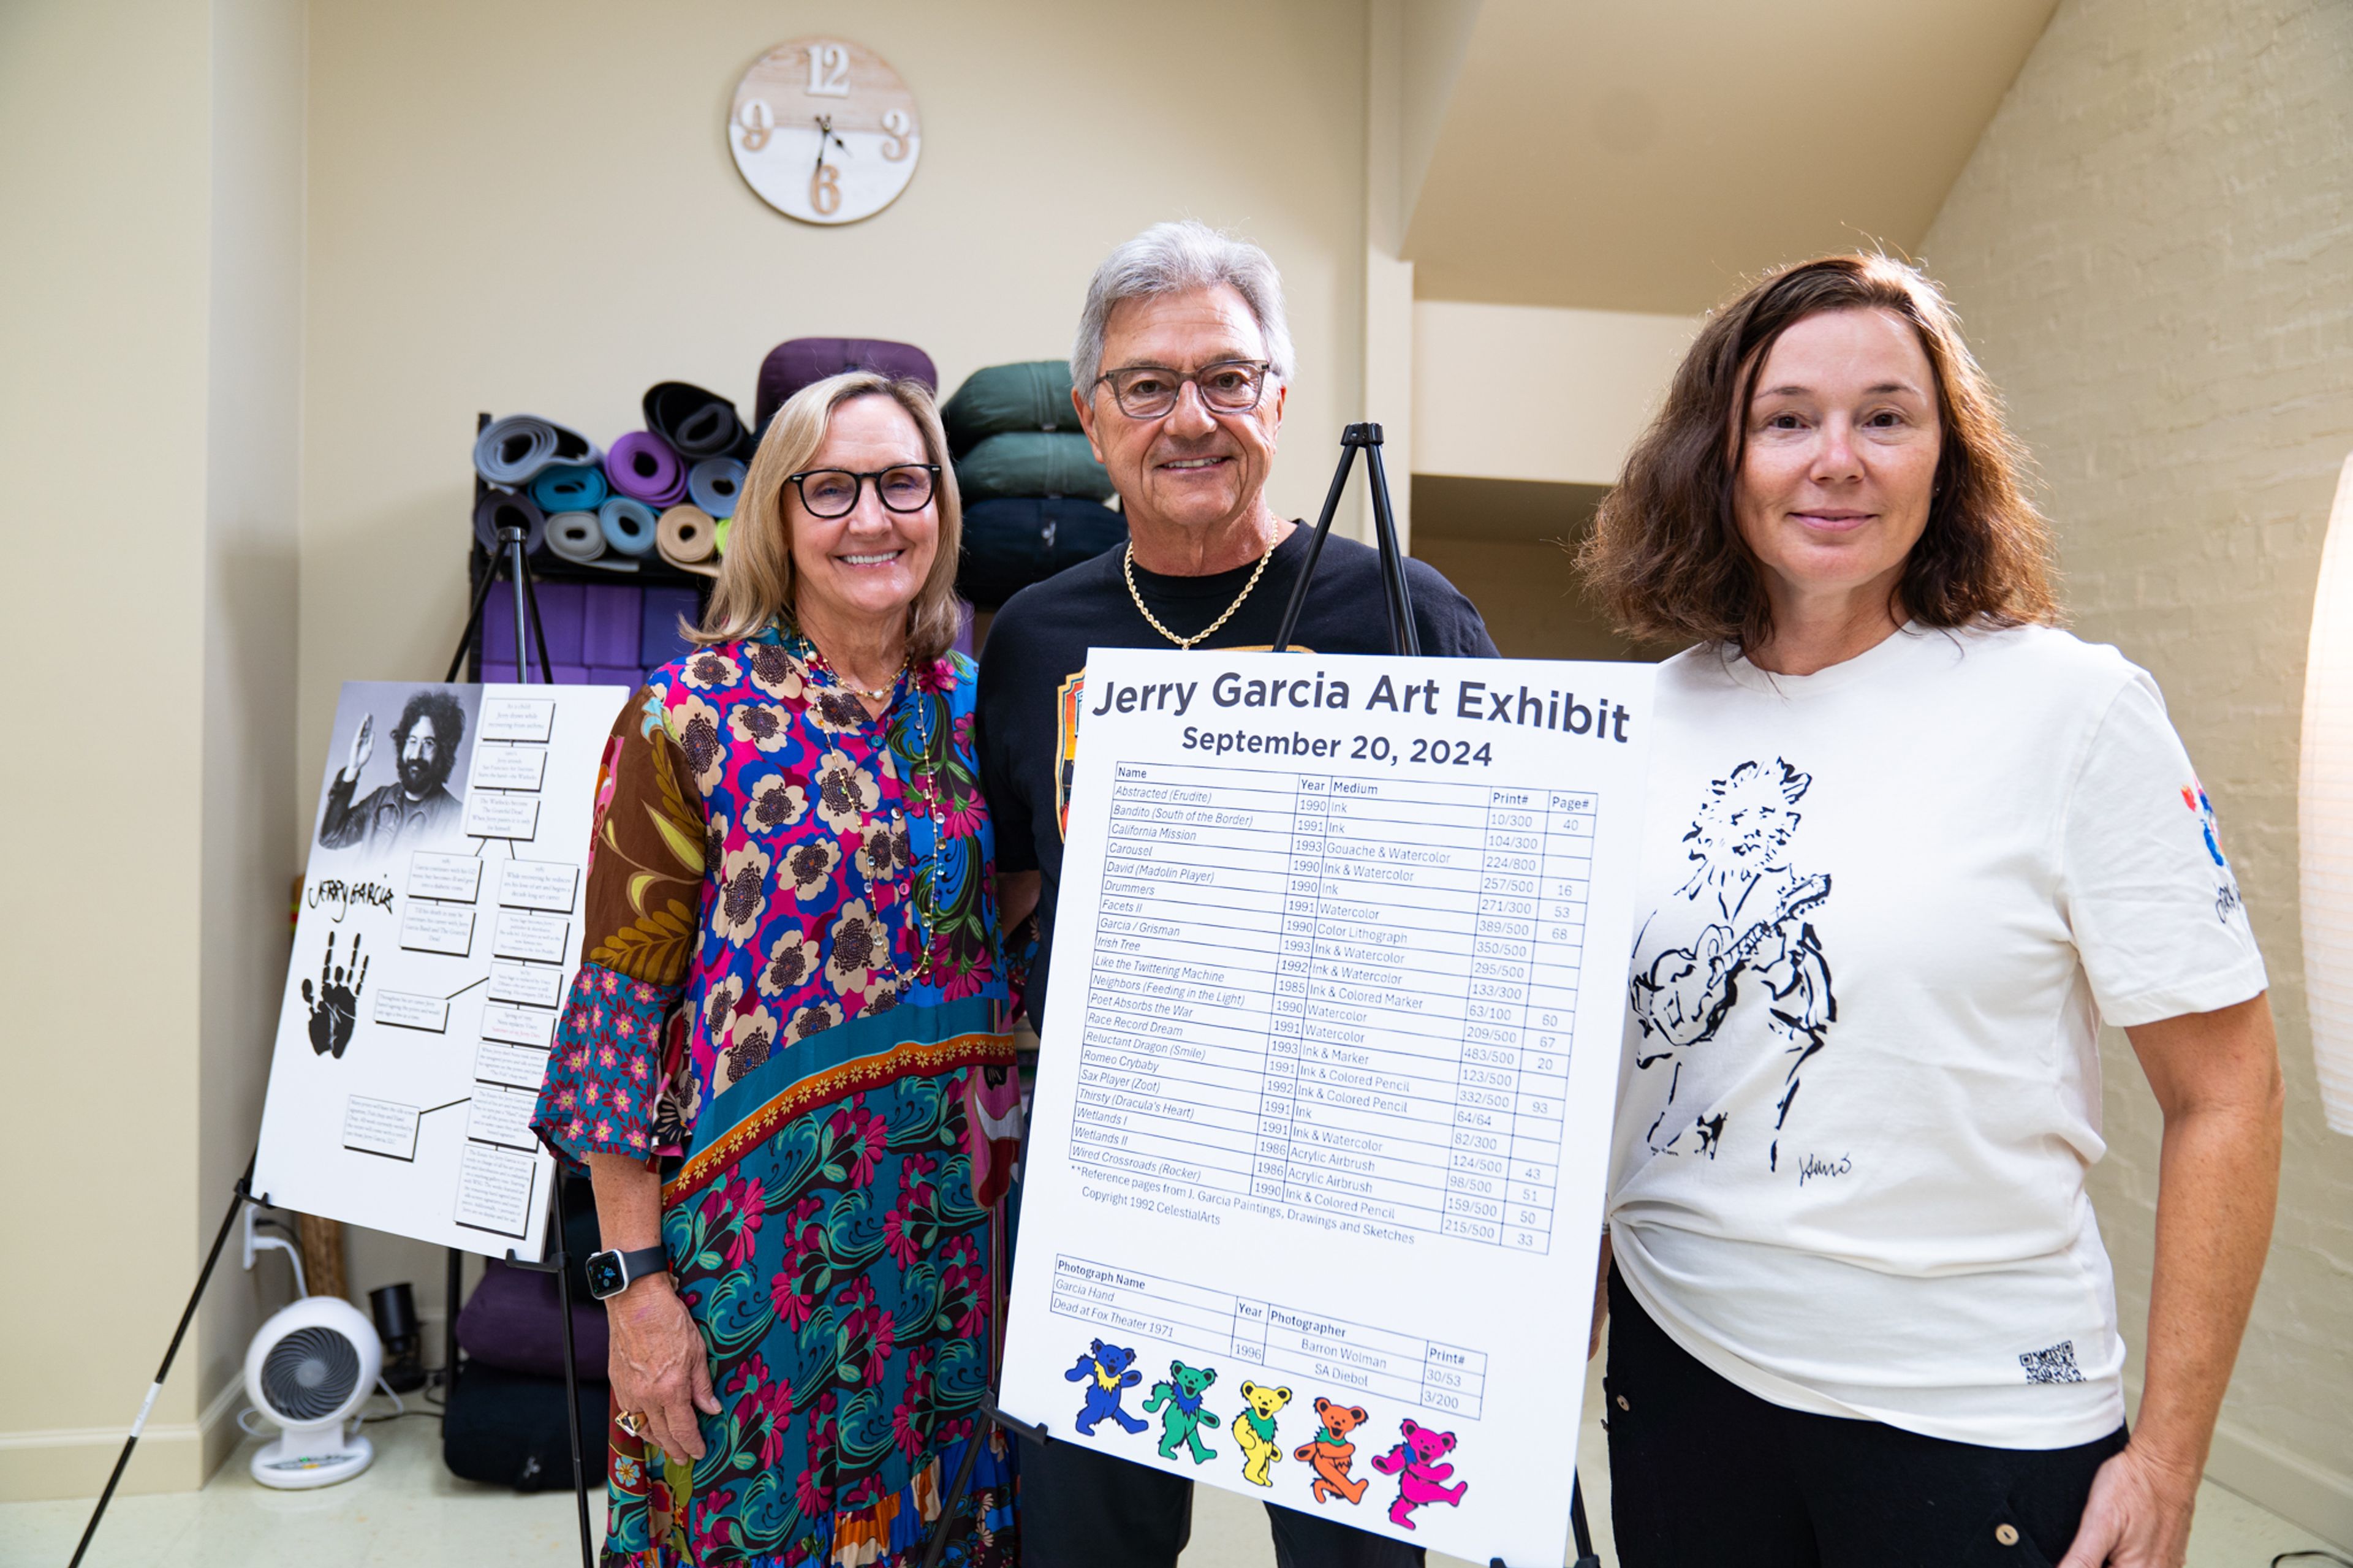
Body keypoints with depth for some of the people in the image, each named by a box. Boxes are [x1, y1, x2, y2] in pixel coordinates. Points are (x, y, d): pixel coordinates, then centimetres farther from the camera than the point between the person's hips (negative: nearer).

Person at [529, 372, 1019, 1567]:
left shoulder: (977, 711, 4)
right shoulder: (689, 716, -9)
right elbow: (621, 999, -9)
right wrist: (635, 1281, -10)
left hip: (954, 1230, 4)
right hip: (756, 1230, -4)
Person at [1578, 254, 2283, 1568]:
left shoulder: (2070, 707, -10)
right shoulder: (1647, 718, 0)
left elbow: (2227, 1090, -8)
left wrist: (2169, 1457, -8)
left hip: (1973, 1413, -3)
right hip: (1676, 1362, 3)